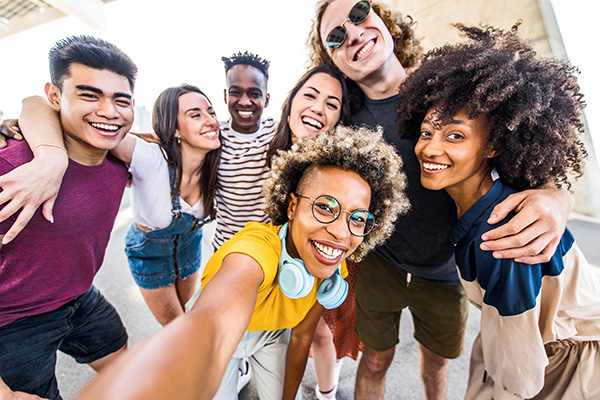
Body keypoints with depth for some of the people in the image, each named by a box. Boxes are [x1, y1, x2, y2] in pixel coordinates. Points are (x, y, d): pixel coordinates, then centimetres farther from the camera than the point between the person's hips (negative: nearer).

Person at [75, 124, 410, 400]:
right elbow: (212, 328, -62)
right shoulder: (260, 248, -41)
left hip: (272, 336, 4)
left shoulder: (332, 271, -20)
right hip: (223, 341, -3)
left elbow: (301, 336, -7)